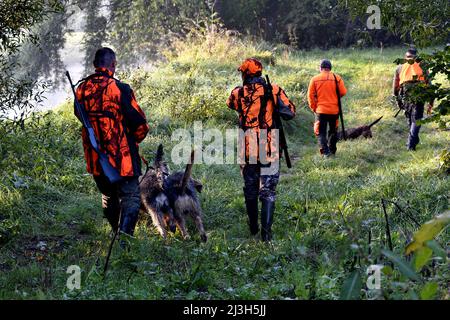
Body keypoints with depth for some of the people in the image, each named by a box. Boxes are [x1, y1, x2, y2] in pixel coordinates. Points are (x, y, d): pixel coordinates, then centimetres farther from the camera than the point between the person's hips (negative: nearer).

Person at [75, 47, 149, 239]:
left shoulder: (82, 89, 0)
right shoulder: (120, 89, -16)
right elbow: (140, 124, -13)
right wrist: (134, 140, 8)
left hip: (95, 157, 6)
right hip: (122, 155, -6)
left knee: (108, 196, 23)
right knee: (130, 197, 1)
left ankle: (115, 231, 34)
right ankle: (125, 233, -16)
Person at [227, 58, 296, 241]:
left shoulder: (238, 93, -3)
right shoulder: (274, 91, -6)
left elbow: (230, 104, 20)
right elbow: (291, 111, 1)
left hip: (247, 149, 1)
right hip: (270, 149, -1)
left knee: (250, 190, 17)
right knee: (268, 192, 2)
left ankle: (253, 228, 27)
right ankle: (266, 232, -9)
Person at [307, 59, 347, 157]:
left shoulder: (315, 79, -4)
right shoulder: (337, 78, -4)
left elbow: (310, 95, -4)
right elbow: (343, 92, -4)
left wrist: (313, 108, 8)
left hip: (320, 110, -1)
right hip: (334, 110, 2)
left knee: (321, 132, 2)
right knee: (333, 131, 18)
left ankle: (325, 151, -13)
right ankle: (332, 150, 25)